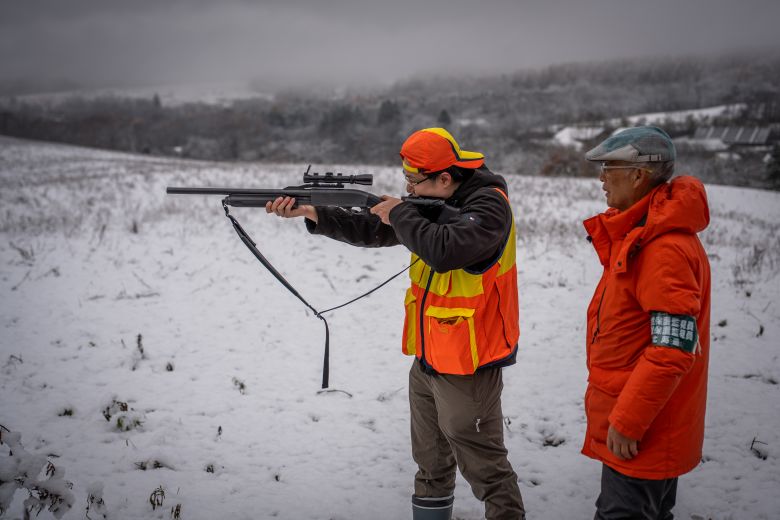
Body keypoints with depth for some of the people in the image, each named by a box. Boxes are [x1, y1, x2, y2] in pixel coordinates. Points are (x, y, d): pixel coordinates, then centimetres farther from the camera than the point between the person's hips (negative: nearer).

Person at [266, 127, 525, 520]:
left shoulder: (488, 206, -17)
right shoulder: (431, 203, 8)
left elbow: (443, 250, -34)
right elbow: (372, 232, 10)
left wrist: (401, 215, -17)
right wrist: (312, 213, -1)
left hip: (467, 367, -9)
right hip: (427, 358, 9)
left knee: (482, 464, -2)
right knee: (430, 462, 20)